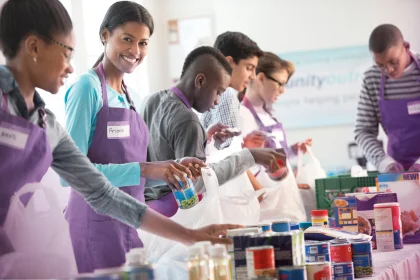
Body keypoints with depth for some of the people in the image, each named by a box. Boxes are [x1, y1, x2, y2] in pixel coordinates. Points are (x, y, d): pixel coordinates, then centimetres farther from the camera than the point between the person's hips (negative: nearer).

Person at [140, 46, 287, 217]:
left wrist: (206, 137, 11)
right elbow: (196, 181, -24)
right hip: (173, 210, -9)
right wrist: (249, 157, -21)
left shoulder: (153, 101, 8)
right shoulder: (186, 120, -19)